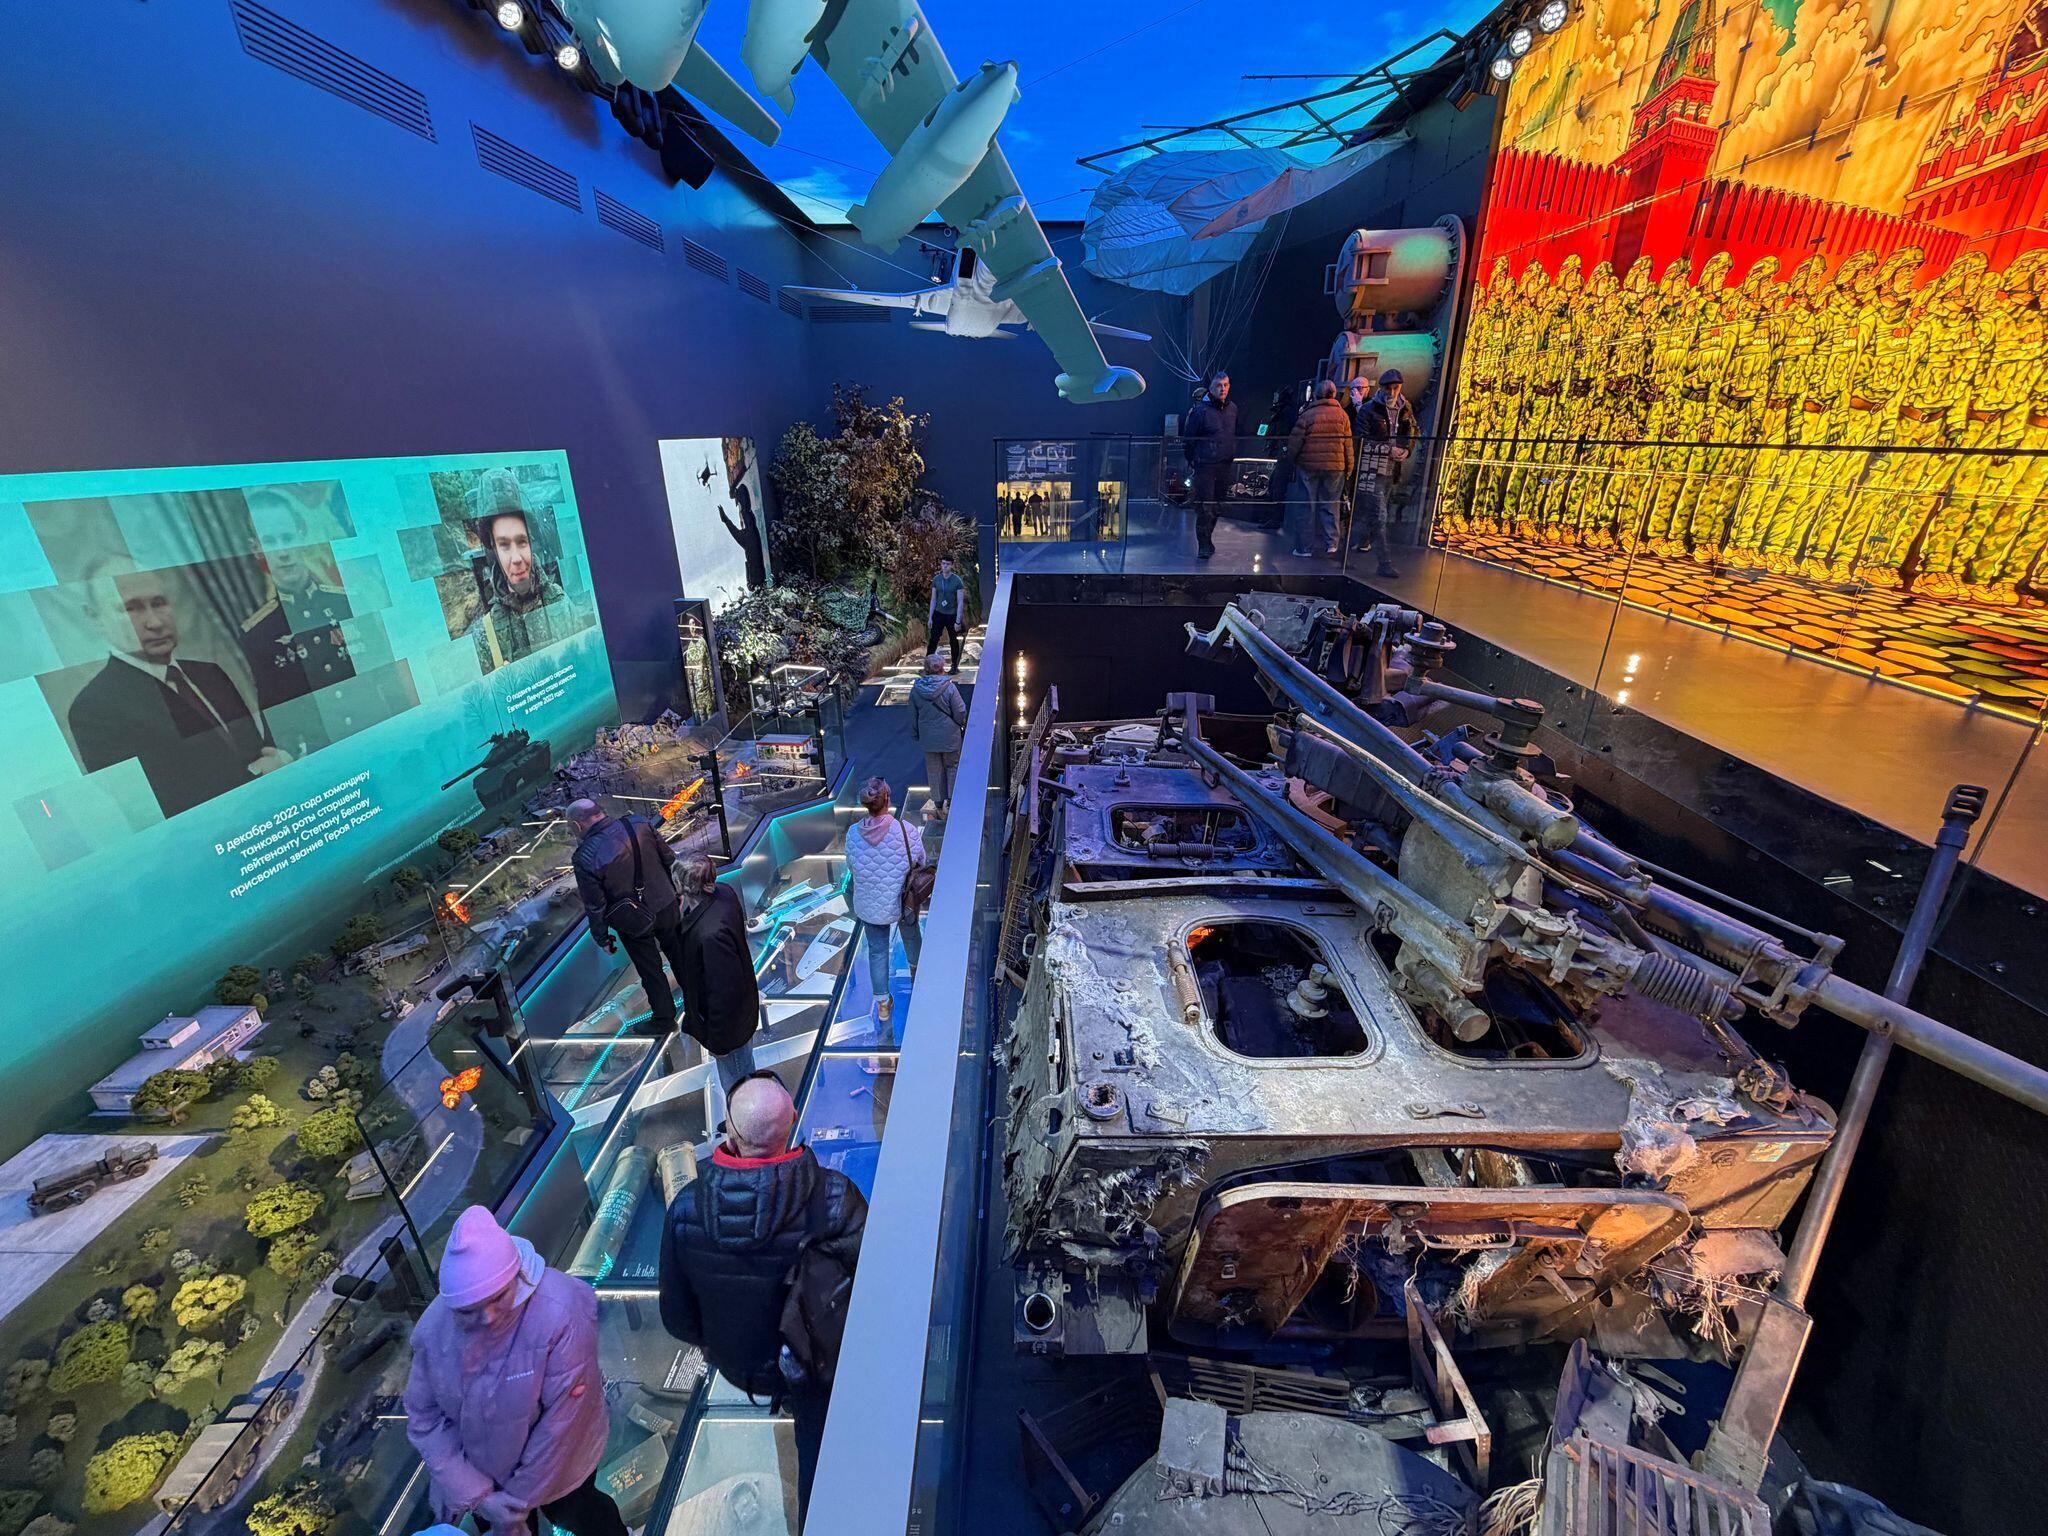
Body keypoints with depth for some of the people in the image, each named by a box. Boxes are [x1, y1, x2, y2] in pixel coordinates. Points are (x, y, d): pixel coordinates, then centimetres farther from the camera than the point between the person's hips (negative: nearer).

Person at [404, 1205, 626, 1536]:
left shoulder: (562, 1315, -39)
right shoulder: (434, 1327, -24)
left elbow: (561, 1424, -30)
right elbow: (425, 1420, -13)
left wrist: (522, 1498, -17)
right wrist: (478, 1496, -17)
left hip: (557, 1465, -2)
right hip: (478, 1477, 2)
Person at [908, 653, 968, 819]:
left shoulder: (916, 689, -6)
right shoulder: (950, 687, -16)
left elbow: (913, 715, 3)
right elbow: (960, 712, -11)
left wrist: (916, 734, 17)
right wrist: (962, 727, 8)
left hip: (928, 738, 3)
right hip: (949, 736, -3)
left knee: (934, 770, 14)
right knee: (952, 766, 16)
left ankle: (939, 805, 23)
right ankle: (951, 801, 13)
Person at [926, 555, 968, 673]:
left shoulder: (957, 581, -11)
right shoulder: (936, 579, 1)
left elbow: (960, 603, -11)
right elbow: (933, 599, 7)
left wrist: (958, 621, -15)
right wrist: (930, 618, 4)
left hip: (952, 615, -3)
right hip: (938, 614, 3)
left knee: (954, 641, 9)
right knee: (933, 639, -1)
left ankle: (955, 666, 22)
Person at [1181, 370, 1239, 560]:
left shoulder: (1233, 409, 11)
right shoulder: (1200, 409, -7)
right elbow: (1188, 438, -2)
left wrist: (1233, 457, 18)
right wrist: (1191, 461, -3)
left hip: (1226, 466, 6)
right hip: (1205, 466, -6)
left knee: (1218, 505, 12)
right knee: (1205, 507, -9)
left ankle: (1207, 538, 26)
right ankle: (1204, 545, -6)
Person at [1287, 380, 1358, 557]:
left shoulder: (1307, 415, -6)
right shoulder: (1342, 415, 3)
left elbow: (1294, 442, -7)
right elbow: (1348, 445, 4)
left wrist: (1291, 459, 8)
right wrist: (1349, 469, 11)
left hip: (1309, 466, -2)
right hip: (1335, 468, 2)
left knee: (1308, 506, 4)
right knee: (1330, 506, 11)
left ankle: (1307, 546, 7)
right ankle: (1331, 543, 8)